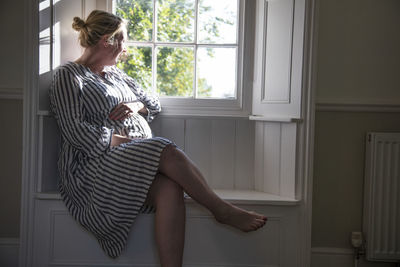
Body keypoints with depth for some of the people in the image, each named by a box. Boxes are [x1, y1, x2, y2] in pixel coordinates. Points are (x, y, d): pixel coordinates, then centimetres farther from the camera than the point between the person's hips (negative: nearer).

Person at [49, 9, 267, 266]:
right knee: (167, 151, -30)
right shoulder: (69, 75, 3)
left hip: (135, 161, 7)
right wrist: (122, 141, -14)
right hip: (94, 165, -7)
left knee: (170, 189, -28)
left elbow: (155, 104, 29)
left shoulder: (116, 74, 27)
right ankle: (222, 210, -16)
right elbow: (75, 130, -10)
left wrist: (136, 106, 6)